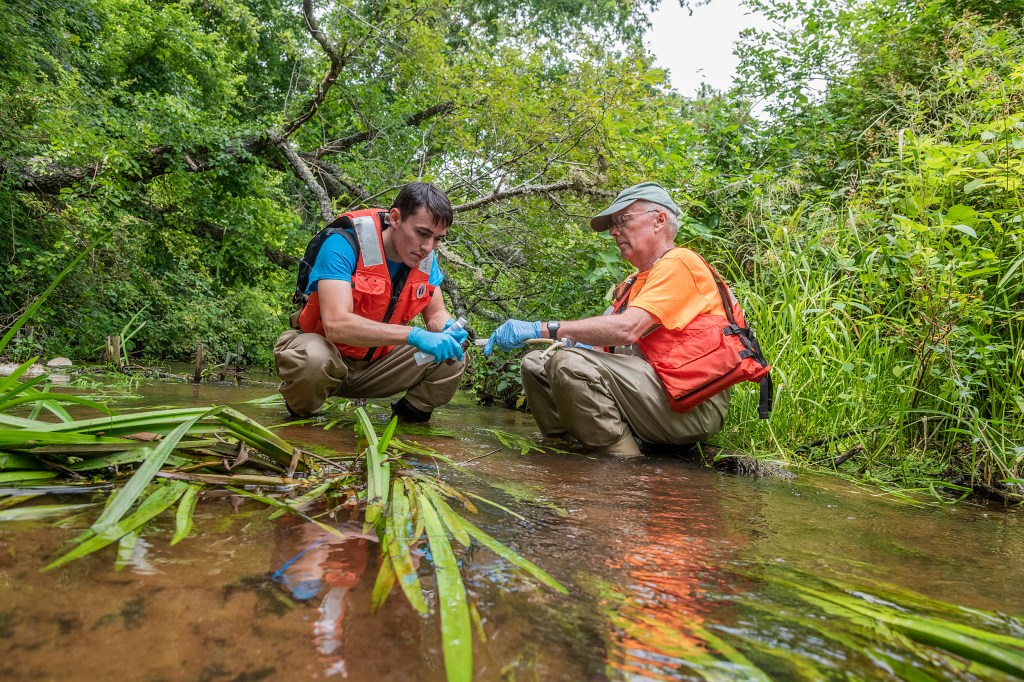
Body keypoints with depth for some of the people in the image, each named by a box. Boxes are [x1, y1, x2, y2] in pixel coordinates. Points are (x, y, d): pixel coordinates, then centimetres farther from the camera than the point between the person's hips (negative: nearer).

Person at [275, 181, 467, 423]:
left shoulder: (426, 258, -7)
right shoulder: (344, 244, -27)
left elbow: (436, 314, 3)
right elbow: (336, 324, -37)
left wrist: (448, 329, -23)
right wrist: (414, 335, -45)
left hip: (376, 363, 5)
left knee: (452, 359, -12)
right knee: (313, 360, -39)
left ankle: (409, 413, 11)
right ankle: (302, 412, -5)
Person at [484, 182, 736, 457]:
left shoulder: (679, 264, -8)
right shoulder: (636, 281, 22)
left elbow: (627, 328, -23)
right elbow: (608, 338, 10)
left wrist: (541, 329, -25)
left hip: (691, 405, -9)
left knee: (569, 363, -28)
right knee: (536, 363, 4)